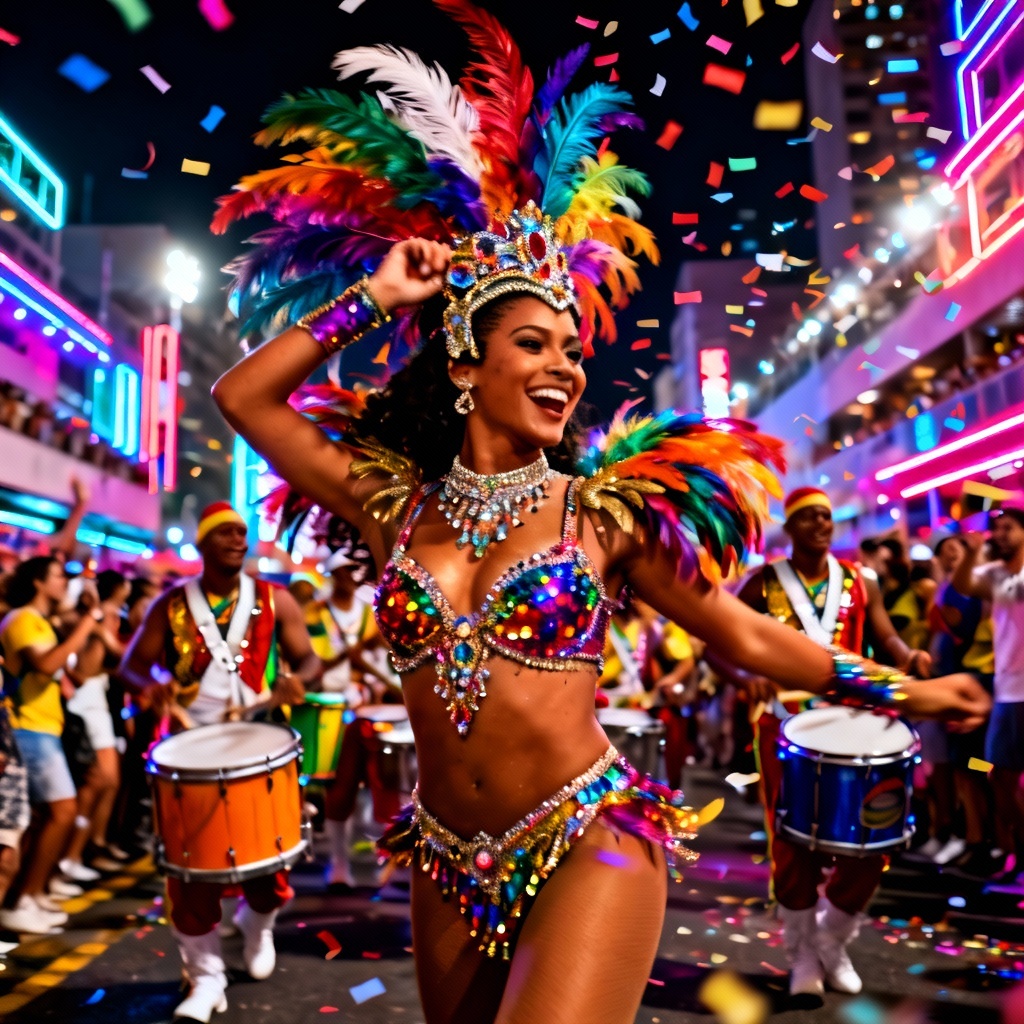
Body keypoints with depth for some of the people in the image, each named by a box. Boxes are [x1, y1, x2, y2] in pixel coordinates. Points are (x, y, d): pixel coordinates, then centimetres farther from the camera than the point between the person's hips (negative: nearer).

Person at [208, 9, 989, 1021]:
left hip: (589, 844, -3)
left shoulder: (606, 509, -5)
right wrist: (368, 300, 2)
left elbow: (741, 633, 4)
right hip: (448, 859, 4)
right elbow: (243, 396, 5)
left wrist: (901, 690, 8)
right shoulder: (395, 502, 0)